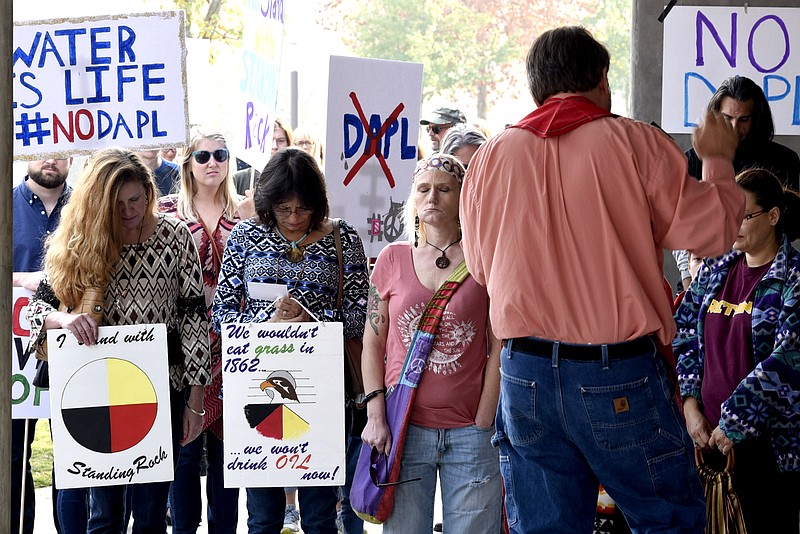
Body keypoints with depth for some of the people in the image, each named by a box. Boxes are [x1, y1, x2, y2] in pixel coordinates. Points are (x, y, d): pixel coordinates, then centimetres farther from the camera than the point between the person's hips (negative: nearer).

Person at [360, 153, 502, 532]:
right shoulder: (393, 259, 8)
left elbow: (499, 349, 0)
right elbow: (372, 345, 10)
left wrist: (482, 424, -5)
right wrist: (376, 416, 0)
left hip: (469, 431, -1)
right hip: (402, 428, 2)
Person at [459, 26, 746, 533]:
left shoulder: (490, 156, 5)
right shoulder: (634, 142, -6)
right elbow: (711, 230, -2)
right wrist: (718, 159, 16)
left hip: (525, 375, 4)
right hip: (622, 377, -3)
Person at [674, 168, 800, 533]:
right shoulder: (715, 271, 12)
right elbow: (684, 337, 13)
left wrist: (734, 421, -17)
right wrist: (690, 403, -1)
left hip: (768, 443, -5)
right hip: (710, 435, 5)